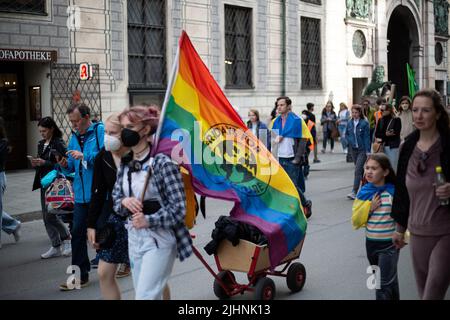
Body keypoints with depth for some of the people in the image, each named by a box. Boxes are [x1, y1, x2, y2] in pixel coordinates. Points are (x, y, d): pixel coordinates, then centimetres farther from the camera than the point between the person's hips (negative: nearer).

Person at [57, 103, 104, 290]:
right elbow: (72, 167, 16)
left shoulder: (100, 131, -8)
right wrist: (65, 165, -5)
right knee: (77, 233, 1)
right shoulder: (74, 137, 13)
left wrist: (84, 157, -22)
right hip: (82, 193, 6)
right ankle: (80, 275, 7)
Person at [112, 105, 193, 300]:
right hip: (134, 238, 7)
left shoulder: (162, 163, -13)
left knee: (145, 295, -11)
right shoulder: (124, 165, 6)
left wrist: (149, 221, -23)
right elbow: (116, 201, 13)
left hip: (159, 240, -7)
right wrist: (124, 202, -10)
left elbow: (178, 208, -13)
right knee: (146, 294, 15)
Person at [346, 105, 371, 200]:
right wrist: (351, 141, 0)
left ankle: (354, 192, -13)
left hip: (362, 150, -5)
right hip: (353, 149, 6)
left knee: (357, 170, -12)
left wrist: (368, 151, -13)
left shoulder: (364, 123, -10)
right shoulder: (350, 123, 4)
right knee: (360, 170, 16)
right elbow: (346, 134, 18)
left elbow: (367, 137, -10)